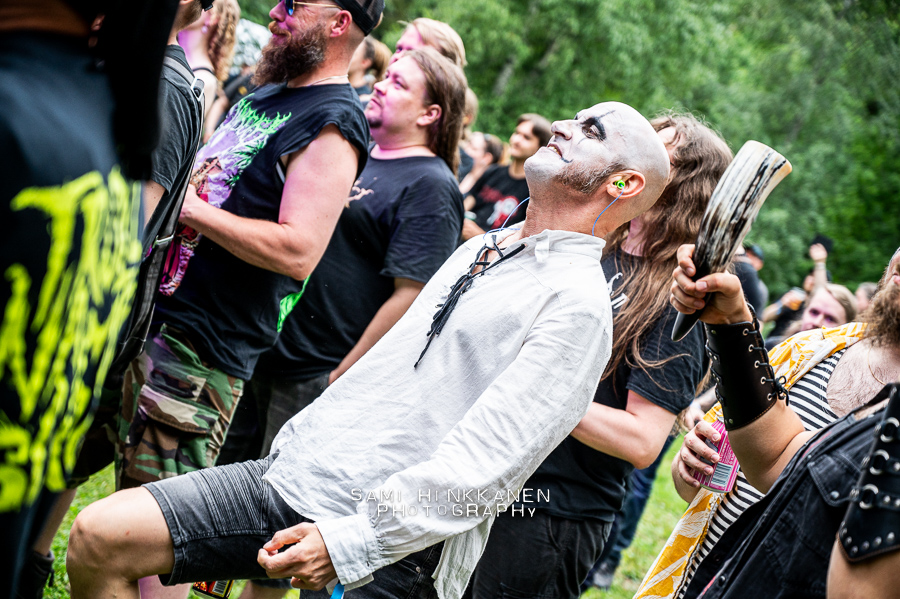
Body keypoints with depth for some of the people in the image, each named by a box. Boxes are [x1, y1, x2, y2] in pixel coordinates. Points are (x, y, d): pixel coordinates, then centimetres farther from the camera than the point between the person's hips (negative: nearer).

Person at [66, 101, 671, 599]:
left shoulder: (577, 302, -9)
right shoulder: (480, 249, 18)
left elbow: (485, 464, -19)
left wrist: (349, 541, -24)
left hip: (385, 548, -7)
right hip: (291, 473, 7)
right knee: (99, 537, -5)